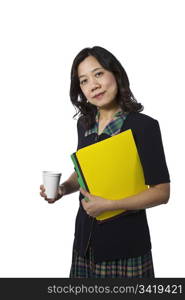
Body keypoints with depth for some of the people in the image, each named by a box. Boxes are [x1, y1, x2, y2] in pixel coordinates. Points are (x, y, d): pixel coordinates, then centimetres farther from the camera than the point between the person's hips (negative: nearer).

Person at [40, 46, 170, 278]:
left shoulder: (144, 126, -13)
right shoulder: (84, 124, 5)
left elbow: (161, 192, -13)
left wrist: (108, 205, -20)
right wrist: (63, 189, -1)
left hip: (125, 240, -5)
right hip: (86, 236, 5)